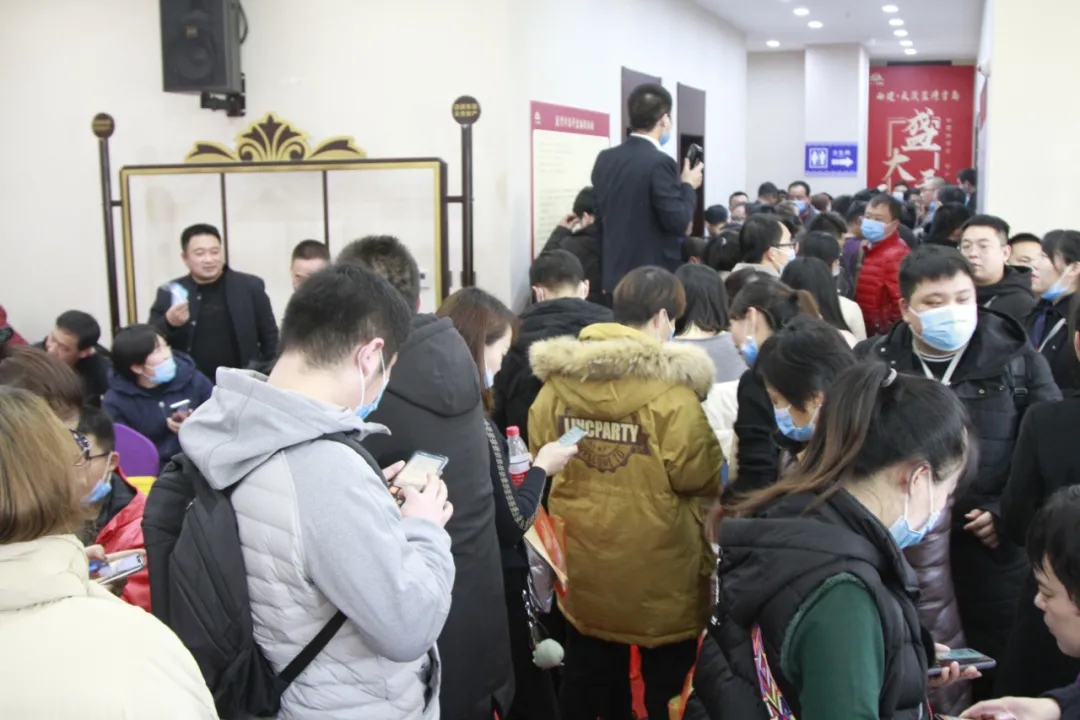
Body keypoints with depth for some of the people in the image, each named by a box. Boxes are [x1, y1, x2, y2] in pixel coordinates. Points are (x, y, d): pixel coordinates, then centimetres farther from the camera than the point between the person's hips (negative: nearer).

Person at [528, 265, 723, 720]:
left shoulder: (558, 377, -5)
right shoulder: (670, 389, -20)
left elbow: (539, 454, 4)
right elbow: (701, 478, -16)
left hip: (583, 566, 5)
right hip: (657, 573, -4)